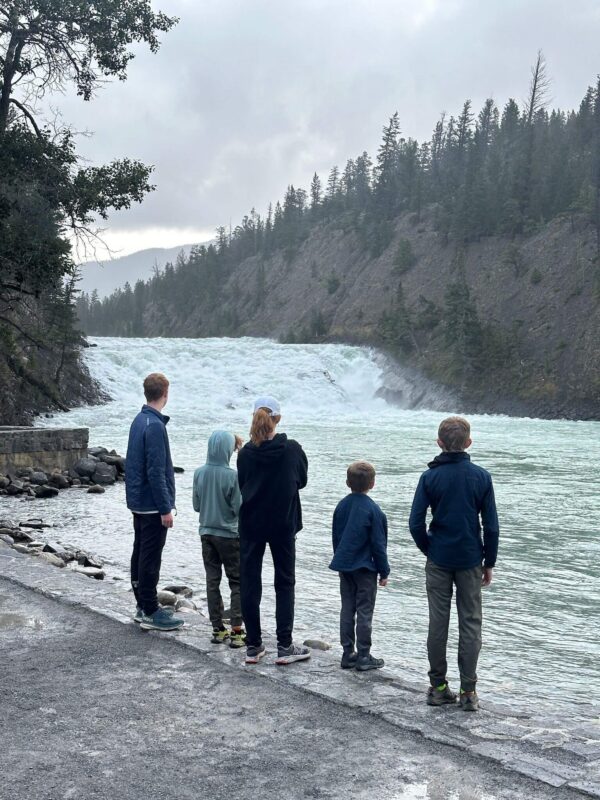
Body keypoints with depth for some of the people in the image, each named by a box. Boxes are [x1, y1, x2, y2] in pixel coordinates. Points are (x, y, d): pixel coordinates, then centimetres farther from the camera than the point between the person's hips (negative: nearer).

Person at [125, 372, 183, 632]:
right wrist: (165, 509, -18)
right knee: (150, 558, -3)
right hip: (152, 505, -9)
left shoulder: (138, 421, 9)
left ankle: (143, 606, 23)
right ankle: (151, 613, 3)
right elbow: (156, 472, -22)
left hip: (138, 503, 9)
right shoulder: (154, 426, -20)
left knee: (140, 553, 14)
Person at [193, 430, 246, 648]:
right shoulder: (232, 476, -18)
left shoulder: (199, 473, -4)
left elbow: (196, 505, 6)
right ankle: (236, 631, 1)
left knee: (212, 581, 10)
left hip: (206, 533, 4)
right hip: (229, 535, -4)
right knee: (237, 582, 5)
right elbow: (239, 508, -13)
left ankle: (218, 629, 14)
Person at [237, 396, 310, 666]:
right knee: (284, 583, 9)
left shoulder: (246, 452, -8)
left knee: (250, 583, 9)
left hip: (250, 524, 1)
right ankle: (284, 647, 7)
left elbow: (242, 485, 4)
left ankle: (253, 646, 12)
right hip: (283, 525, -1)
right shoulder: (292, 449, -10)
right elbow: (302, 480, 5)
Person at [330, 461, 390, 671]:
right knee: (364, 611, 1)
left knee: (347, 609, 11)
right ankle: (363, 656, 5)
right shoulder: (373, 510, -14)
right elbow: (378, 543, -11)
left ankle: (348, 653, 15)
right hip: (365, 568, -5)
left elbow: (335, 536, 11)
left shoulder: (341, 506, 3)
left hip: (344, 566, 6)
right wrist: (384, 571, -3)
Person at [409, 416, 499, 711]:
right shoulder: (481, 477, -5)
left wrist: (428, 549, 8)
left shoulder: (430, 477, -6)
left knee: (438, 622, 8)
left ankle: (438, 687, 14)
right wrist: (489, 562, 6)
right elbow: (491, 525, -3)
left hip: (438, 560, 0)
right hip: (470, 560, 0)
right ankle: (468, 692, 6)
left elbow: (415, 522, -8)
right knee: (470, 623, 6)